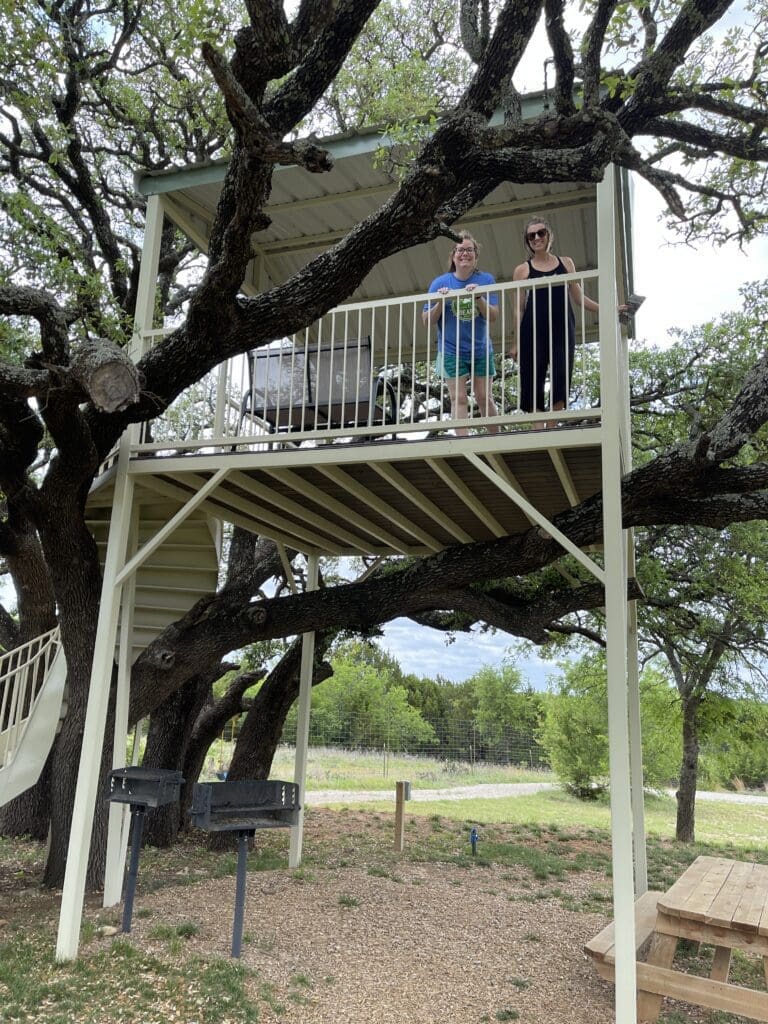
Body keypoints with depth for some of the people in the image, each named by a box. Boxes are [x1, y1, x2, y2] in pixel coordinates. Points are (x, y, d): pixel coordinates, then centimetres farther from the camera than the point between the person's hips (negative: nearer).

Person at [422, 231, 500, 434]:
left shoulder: (486, 280, -2)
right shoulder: (440, 283, -3)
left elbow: (493, 316, -8)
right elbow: (427, 320, -2)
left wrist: (478, 297, -23)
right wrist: (440, 302, -19)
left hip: (481, 350, 1)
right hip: (451, 351, -1)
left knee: (484, 398, 6)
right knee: (458, 399, -5)